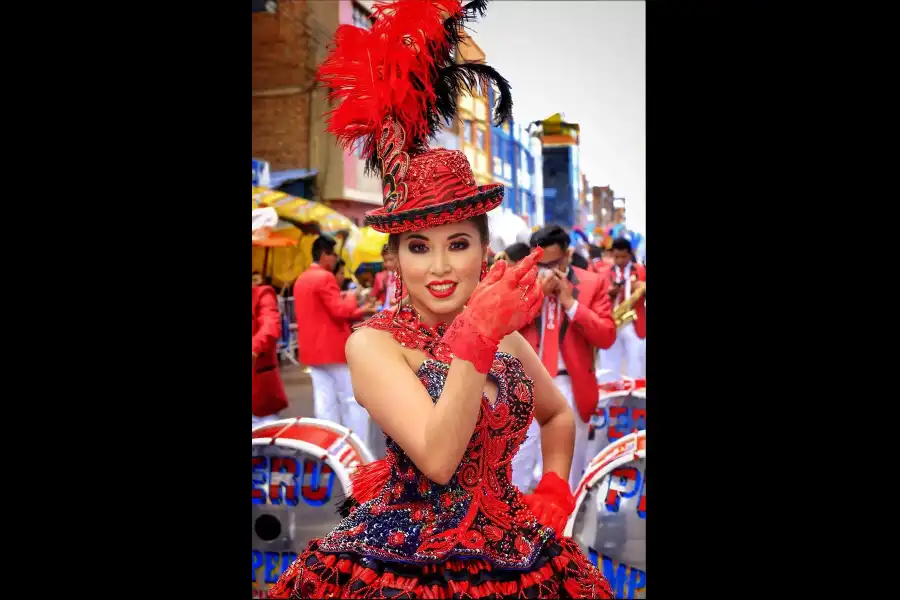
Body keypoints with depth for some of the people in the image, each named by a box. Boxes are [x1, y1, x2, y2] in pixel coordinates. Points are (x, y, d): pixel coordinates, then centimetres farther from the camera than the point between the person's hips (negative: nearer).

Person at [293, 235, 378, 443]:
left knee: (325, 403, 8)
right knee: (353, 401, 0)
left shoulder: (301, 280, 15)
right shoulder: (325, 278, -14)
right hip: (334, 349, -8)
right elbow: (340, 311, -20)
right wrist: (352, 297, -1)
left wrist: (359, 312, 19)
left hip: (312, 350, 8)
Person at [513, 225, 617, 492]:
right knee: (516, 464, 8)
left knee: (568, 467, 11)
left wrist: (570, 301, -15)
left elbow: (607, 336, -7)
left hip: (571, 387, -1)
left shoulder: (592, 283, 0)